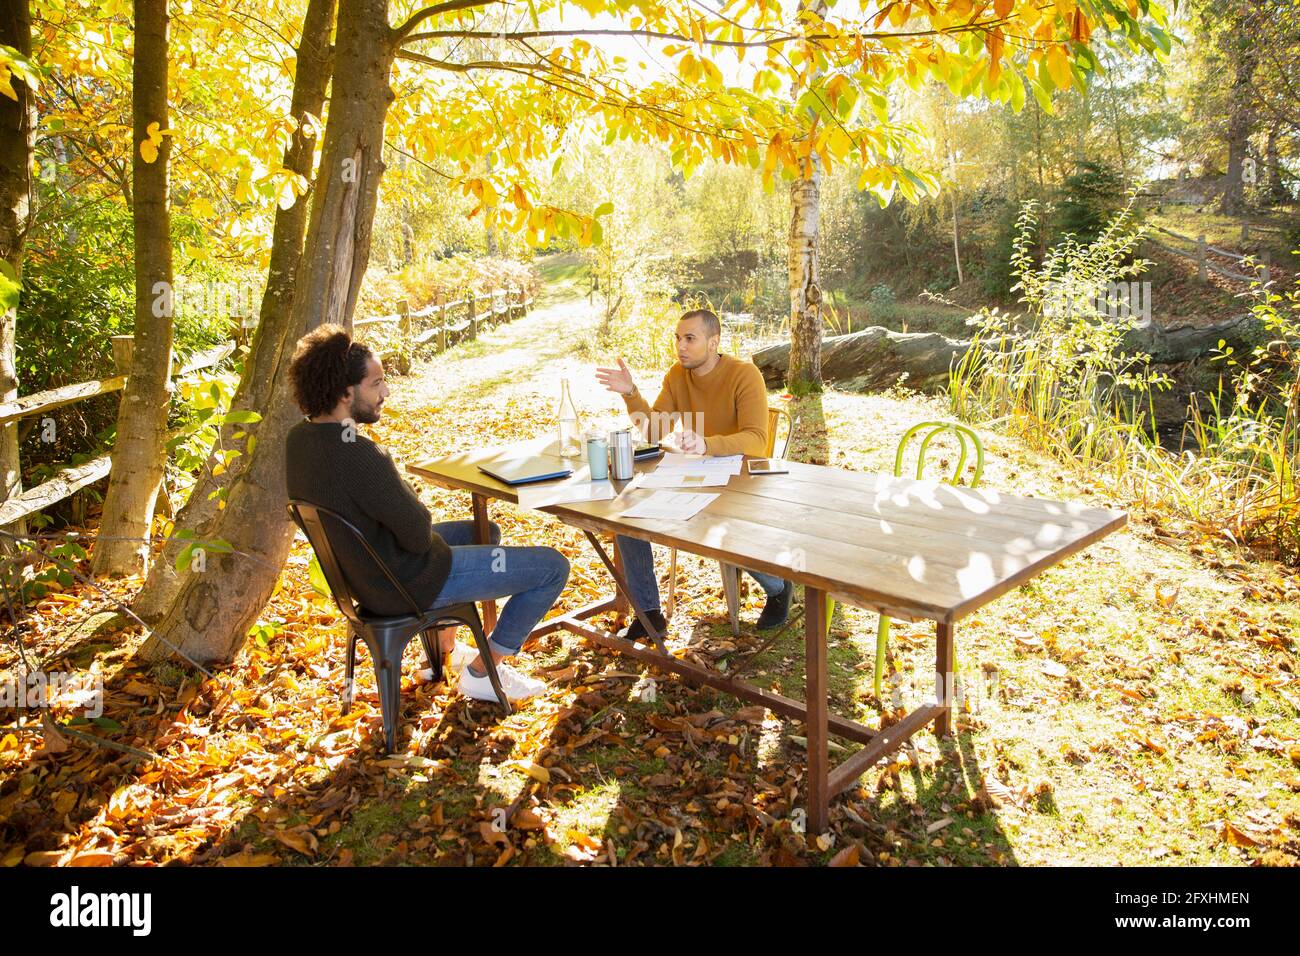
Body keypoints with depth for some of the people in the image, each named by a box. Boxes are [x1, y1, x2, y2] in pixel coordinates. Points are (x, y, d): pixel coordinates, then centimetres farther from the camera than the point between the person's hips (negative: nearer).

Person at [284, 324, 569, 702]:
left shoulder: (299, 438, -4)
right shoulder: (359, 457, -35)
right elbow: (419, 535, -24)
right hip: (407, 583, -10)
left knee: (484, 532, 32)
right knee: (553, 567, -3)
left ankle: (444, 649, 38)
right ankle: (482, 672, 12)